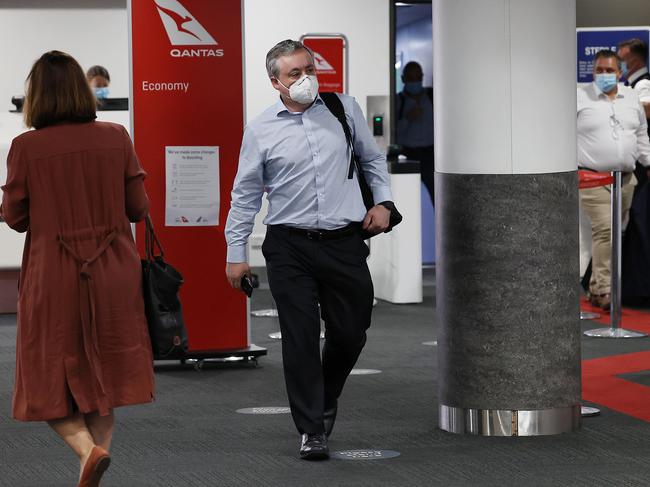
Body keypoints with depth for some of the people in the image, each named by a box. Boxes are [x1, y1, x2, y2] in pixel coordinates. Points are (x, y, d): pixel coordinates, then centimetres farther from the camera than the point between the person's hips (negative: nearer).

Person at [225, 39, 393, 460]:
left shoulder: (345, 110, 7)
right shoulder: (261, 131, 1)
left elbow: (373, 158, 20)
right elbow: (246, 194, 6)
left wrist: (383, 202, 7)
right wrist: (236, 253, 4)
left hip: (345, 242, 2)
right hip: (290, 248, -2)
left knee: (351, 334, 7)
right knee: (300, 339, -5)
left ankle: (326, 400, 35)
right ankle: (312, 431, 2)